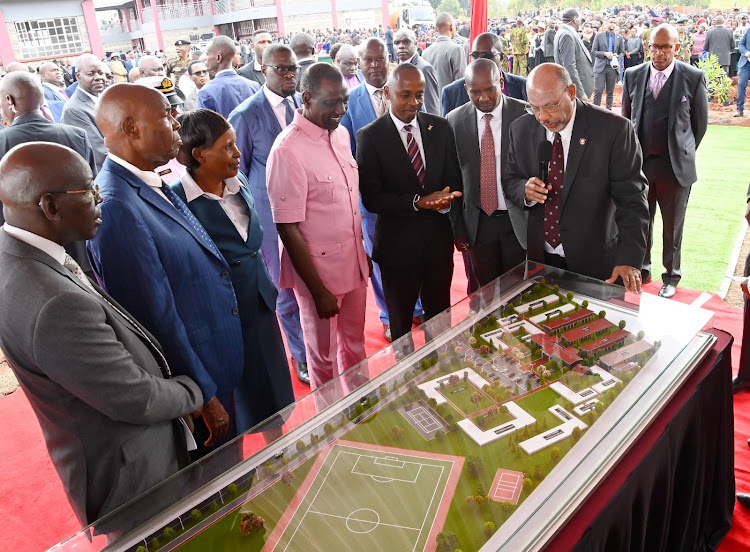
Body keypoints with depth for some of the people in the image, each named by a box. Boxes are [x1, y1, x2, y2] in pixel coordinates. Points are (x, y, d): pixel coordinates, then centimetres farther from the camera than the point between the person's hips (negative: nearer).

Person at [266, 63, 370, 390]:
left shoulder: (341, 134, 3)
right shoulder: (287, 151, -21)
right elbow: (288, 229, -19)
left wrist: (363, 252, 12)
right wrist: (319, 291, -16)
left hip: (353, 263, 7)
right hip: (318, 270, -7)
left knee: (354, 344, 23)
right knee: (324, 354, 15)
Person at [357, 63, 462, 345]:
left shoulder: (440, 127, 2)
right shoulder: (370, 136, -10)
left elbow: (454, 180, 4)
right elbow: (371, 198, -15)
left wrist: (445, 201, -19)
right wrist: (418, 202, -26)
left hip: (439, 238, 4)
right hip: (398, 244, -3)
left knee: (440, 315, 20)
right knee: (400, 322, 16)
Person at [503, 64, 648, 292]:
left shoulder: (614, 129, -14)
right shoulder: (521, 129, -2)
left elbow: (630, 199, -14)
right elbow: (510, 180, 8)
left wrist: (630, 260, -23)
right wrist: (525, 190, -17)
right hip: (538, 257, 3)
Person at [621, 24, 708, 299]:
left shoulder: (694, 77, -5)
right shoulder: (633, 76, 2)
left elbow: (700, 123, 4)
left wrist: (683, 153, 9)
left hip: (675, 166, -2)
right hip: (639, 163, 2)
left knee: (673, 227, 9)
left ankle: (671, 276, 26)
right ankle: (642, 269, 31)